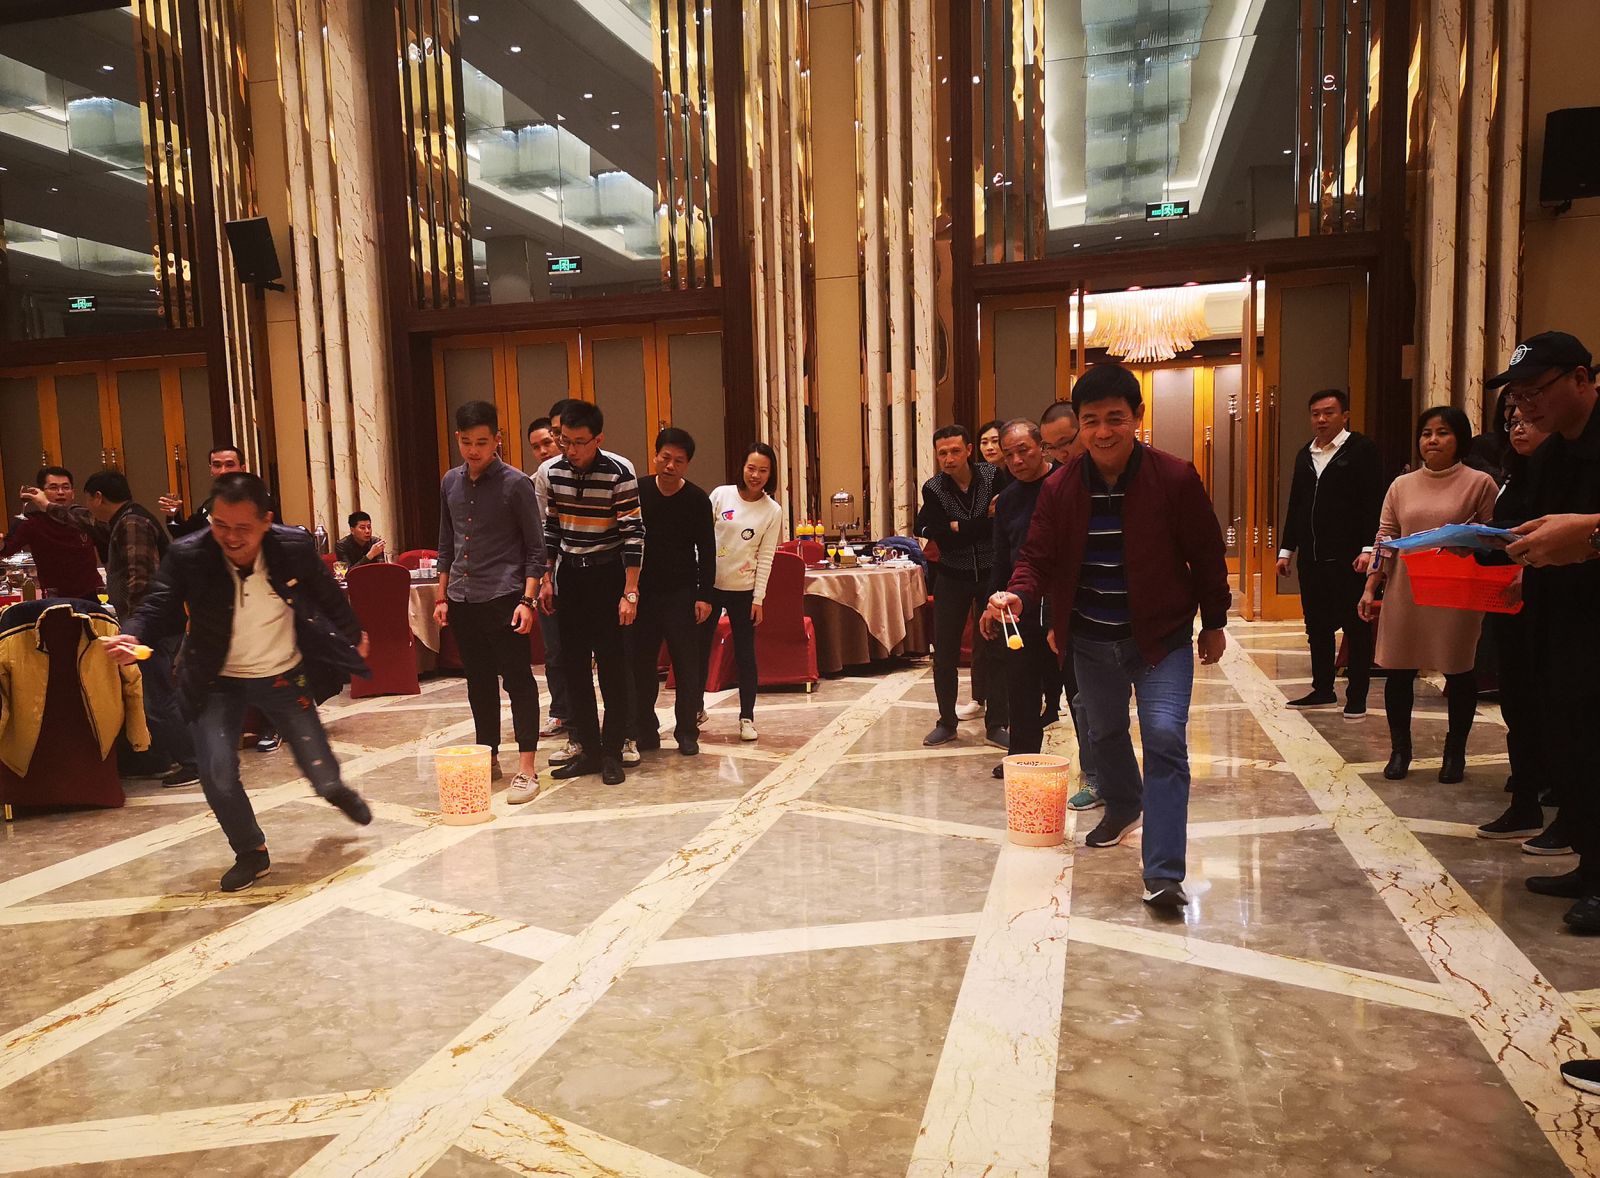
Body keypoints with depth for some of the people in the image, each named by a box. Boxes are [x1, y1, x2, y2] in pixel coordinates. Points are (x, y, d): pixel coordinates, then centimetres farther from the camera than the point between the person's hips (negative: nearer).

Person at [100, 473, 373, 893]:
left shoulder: (295, 547, -17)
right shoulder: (187, 556, -20)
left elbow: (327, 594, 1)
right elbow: (159, 608, -12)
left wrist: (354, 635, 13)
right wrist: (132, 637, -34)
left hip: (285, 677, 0)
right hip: (219, 684, 0)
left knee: (324, 779, 4)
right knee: (217, 776, -15)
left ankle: (337, 789, 45)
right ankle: (251, 853, 15)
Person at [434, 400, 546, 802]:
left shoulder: (515, 484, -7)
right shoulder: (450, 482, 10)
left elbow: (535, 547, -7)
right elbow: (447, 544, 17)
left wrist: (527, 599, -14)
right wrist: (442, 596, 15)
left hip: (503, 597, -6)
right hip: (462, 599, 6)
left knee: (518, 680, -3)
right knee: (478, 682, 13)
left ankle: (526, 769, 0)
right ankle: (488, 758, 25)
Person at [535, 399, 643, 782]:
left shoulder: (619, 471, -15)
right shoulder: (550, 471, -1)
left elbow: (633, 533, -15)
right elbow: (550, 528, 11)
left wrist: (630, 593, -18)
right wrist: (547, 579, 10)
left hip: (608, 574, -5)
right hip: (569, 574, 5)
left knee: (612, 664, -2)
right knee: (574, 664, 7)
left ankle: (612, 751, 9)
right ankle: (588, 749, 16)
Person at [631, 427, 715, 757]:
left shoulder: (698, 500, -3)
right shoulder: (637, 492, 0)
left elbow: (707, 551, 0)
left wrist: (704, 595, -5)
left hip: (681, 594, -1)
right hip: (642, 592, 1)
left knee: (688, 666, 1)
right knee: (641, 664, 5)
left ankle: (687, 731, 13)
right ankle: (644, 730, 17)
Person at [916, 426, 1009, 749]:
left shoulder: (994, 477, -8)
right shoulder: (933, 489, -7)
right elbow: (944, 540, -17)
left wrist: (959, 527, -16)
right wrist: (985, 520, -21)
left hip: (992, 574, -1)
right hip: (952, 578, 1)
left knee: (994, 650, 1)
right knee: (945, 653, 3)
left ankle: (996, 725, 12)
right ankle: (947, 722, 18)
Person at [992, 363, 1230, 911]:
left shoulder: (1175, 478, -14)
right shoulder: (1060, 487, -7)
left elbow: (1205, 554, -5)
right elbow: (1039, 557, -5)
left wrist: (1214, 622, 1)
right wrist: (1017, 593, -26)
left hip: (1162, 637, -3)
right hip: (1091, 640, 4)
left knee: (1165, 738, -15)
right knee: (1105, 732, 21)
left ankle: (1163, 875, -12)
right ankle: (1124, 807, 51)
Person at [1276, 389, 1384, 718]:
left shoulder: (1362, 449, -3)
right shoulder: (1305, 454, 16)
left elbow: (1374, 503, -9)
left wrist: (1368, 549, -16)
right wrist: (1286, 550, 15)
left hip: (1348, 557, -6)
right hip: (1311, 557, 6)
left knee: (1356, 628, 2)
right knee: (1317, 627, 11)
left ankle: (1357, 696, 9)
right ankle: (1322, 689, 22)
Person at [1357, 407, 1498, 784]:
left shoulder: (1479, 483, 0)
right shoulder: (1401, 486, 11)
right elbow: (1384, 539, 9)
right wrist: (1370, 588, 2)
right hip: (1403, 594, 3)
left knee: (1458, 671, 6)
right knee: (1398, 671, 4)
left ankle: (1455, 752, 22)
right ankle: (1400, 749, 19)